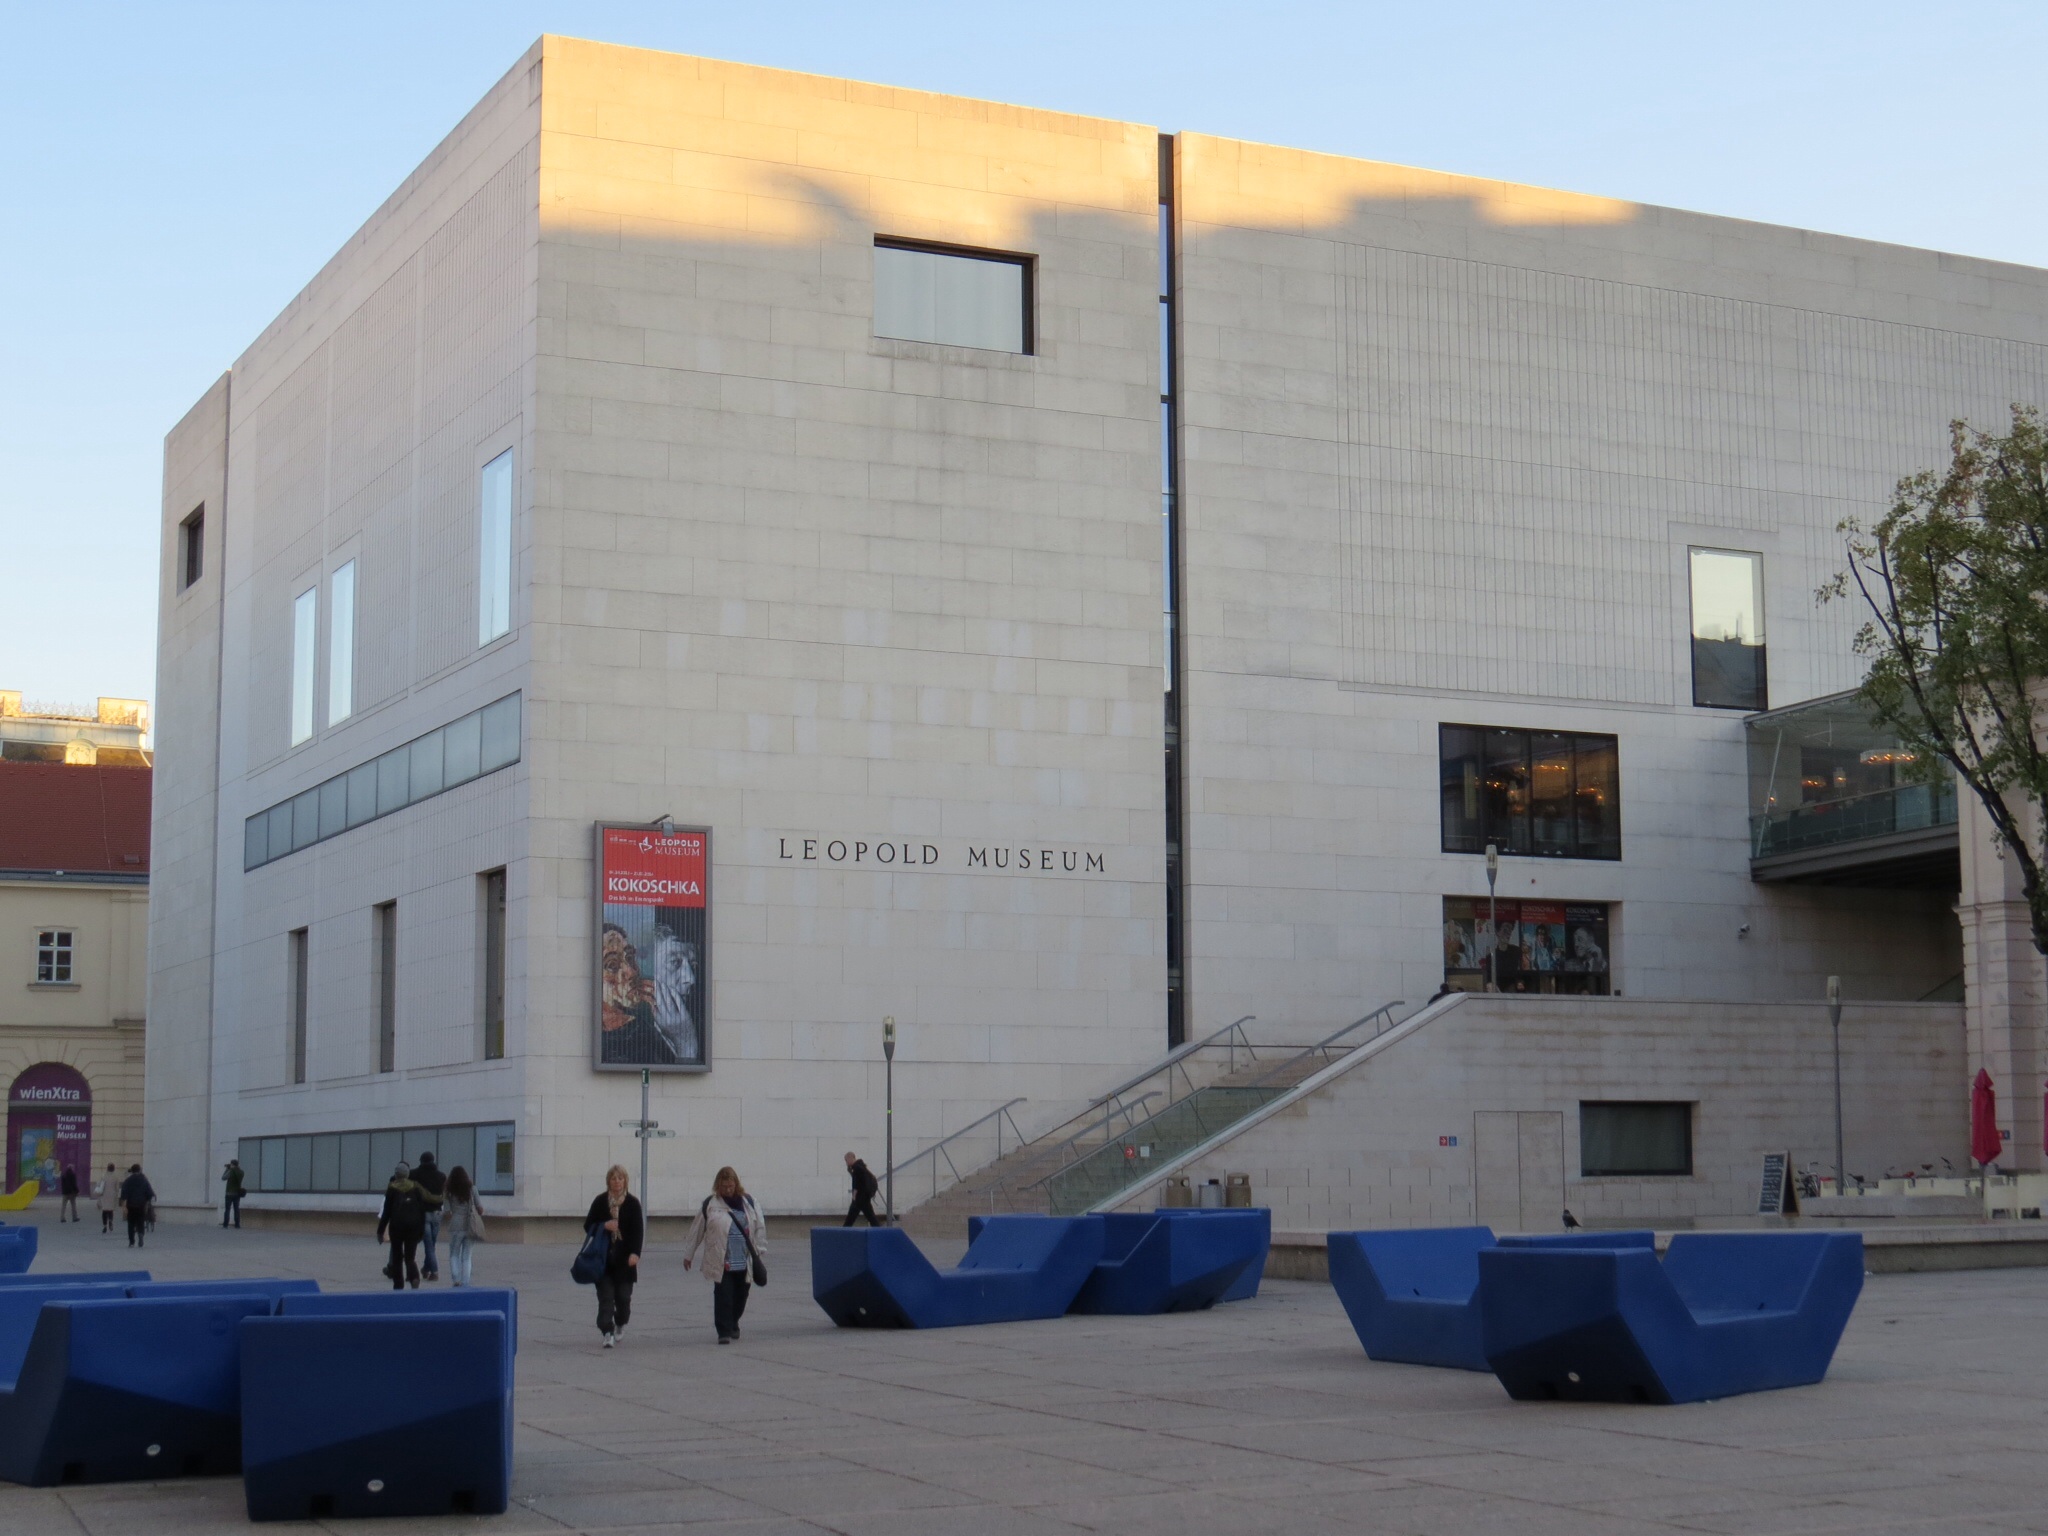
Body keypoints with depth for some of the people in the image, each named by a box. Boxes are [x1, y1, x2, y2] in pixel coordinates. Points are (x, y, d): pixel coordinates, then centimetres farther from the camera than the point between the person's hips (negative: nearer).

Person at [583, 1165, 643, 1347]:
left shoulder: (632, 1203, 0)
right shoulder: (600, 1202, 4)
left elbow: (638, 1230, -5)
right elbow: (588, 1225, 7)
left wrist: (635, 1253, -18)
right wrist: (604, 1225, -13)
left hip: (624, 1257, -1)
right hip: (603, 1256, 1)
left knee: (623, 1296, 3)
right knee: (605, 1296, -6)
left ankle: (620, 1324, 30)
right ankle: (607, 1332, -8)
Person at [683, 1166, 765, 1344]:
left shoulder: (748, 1202, 5)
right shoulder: (710, 1204, -1)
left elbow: (759, 1227, 9)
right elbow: (696, 1230, 5)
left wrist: (759, 1250, 3)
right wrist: (688, 1254, 8)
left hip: (744, 1261, 3)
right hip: (721, 1262, -3)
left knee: (740, 1296, 13)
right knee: (723, 1297, -9)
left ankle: (732, 1325, 35)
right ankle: (724, 1331, -4)